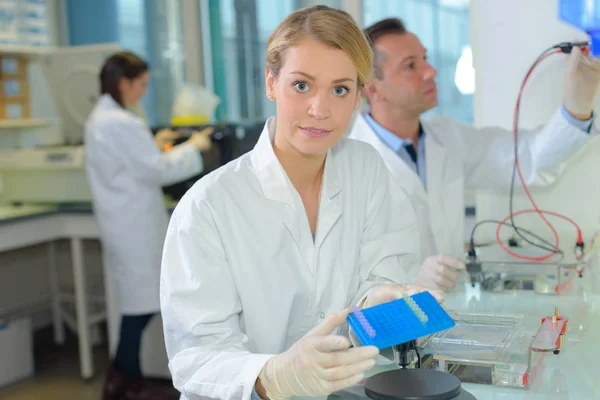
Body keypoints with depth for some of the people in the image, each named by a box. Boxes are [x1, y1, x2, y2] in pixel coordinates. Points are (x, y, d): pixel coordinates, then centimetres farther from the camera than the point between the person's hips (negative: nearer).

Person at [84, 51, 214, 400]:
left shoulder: (101, 118, 12)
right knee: (141, 301, 0)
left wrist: (153, 144, 19)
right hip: (135, 226, -10)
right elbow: (158, 171, -19)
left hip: (124, 223, 10)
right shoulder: (121, 123, -21)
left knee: (139, 299, 14)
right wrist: (193, 147, -7)